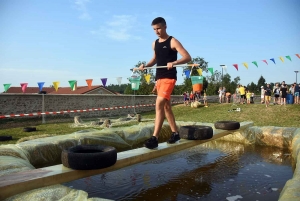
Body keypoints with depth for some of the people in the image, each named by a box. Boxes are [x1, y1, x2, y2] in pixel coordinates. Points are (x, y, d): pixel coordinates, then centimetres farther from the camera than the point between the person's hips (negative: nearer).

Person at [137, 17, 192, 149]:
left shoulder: (173, 41, -6)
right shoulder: (155, 44, 14)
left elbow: (188, 57, -13)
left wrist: (173, 63, -30)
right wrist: (145, 65, 8)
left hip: (169, 77, -8)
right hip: (159, 77, 8)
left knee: (159, 104, -20)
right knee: (166, 106, 12)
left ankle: (154, 138, -19)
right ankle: (175, 133, 24)